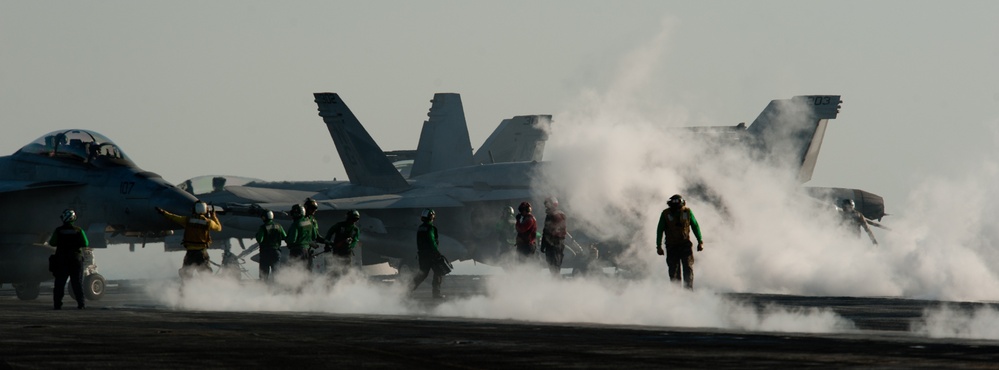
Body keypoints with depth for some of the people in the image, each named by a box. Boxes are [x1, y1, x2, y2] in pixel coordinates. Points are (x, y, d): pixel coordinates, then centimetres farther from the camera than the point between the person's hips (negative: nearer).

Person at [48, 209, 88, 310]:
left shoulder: (58, 231, -5)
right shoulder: (78, 231, -4)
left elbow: (52, 243, 1)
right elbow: (85, 244, -3)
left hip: (61, 260, 0)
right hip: (76, 259, 0)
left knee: (59, 283, 4)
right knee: (77, 283, 5)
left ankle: (57, 304, -2)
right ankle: (80, 304, 0)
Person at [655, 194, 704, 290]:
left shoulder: (687, 212, -4)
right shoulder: (666, 214, -6)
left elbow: (695, 226, 8)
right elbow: (660, 230, 1)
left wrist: (700, 241, 8)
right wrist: (659, 246, 0)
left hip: (685, 245, 0)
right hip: (672, 246, 0)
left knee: (688, 268, -9)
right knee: (674, 271, 0)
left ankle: (689, 289, -9)